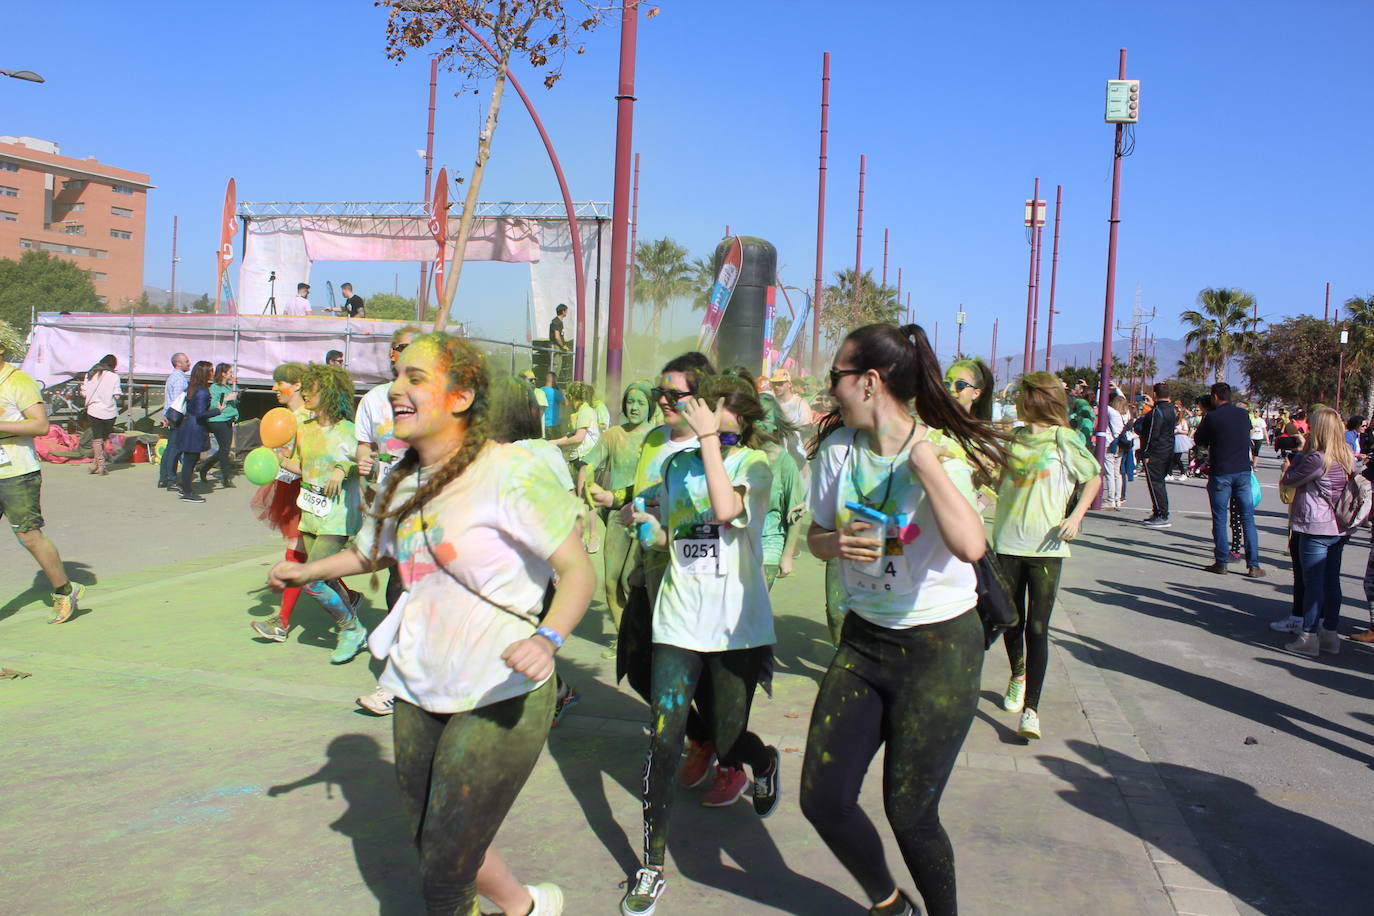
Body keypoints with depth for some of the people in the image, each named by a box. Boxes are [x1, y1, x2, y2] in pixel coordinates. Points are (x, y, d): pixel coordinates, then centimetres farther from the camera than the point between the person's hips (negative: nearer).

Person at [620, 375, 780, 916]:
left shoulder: (754, 465, -6)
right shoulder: (677, 465, 8)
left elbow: (726, 508, -28)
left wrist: (711, 439, -22)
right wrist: (648, 527, 0)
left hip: (738, 625, -3)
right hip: (679, 621, 3)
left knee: (727, 739, 9)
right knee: (664, 743, -5)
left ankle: (764, 762, 48)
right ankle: (651, 868, 9)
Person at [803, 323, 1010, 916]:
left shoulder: (941, 451, -17)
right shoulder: (837, 450, -2)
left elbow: (970, 546, -36)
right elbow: (817, 535, 12)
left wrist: (917, 452, -32)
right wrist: (835, 544, -11)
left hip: (941, 646, -5)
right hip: (864, 639, 5)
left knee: (909, 812, 1)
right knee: (822, 799, 3)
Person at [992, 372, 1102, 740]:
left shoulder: (1064, 440, -4)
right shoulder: (1012, 439, 8)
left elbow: (1094, 478, 7)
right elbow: (998, 481, 20)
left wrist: (1076, 516, -5)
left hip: (1047, 547, -4)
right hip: (1008, 542, 4)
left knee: (1037, 628, -7)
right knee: (1012, 621, 13)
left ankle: (1031, 710, -4)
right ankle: (1018, 676, 41)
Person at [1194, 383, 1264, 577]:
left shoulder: (1212, 417, -8)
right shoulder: (1244, 415, 5)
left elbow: (1200, 442, 2)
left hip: (1220, 472, -3)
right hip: (1243, 471, 4)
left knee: (1219, 519, 5)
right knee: (1247, 518, 6)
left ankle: (1221, 562, 6)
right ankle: (1253, 565, 4)